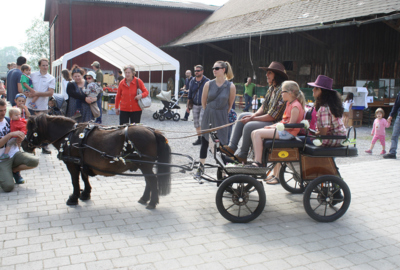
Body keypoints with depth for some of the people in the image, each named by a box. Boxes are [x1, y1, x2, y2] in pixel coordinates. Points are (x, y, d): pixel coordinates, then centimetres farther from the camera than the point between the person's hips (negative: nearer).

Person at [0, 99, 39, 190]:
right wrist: (10, 135, -25)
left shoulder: (9, 120, 7)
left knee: (34, 161, -24)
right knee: (8, 187, -22)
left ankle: (14, 170, 5)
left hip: (15, 153, 5)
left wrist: (20, 139, -6)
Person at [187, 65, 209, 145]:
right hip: (195, 105, 5)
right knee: (196, 123, 9)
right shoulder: (192, 82, 10)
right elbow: (189, 95, 16)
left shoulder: (207, 81, -4)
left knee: (202, 122, -13)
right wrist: (188, 105, 13)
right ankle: (199, 139, 19)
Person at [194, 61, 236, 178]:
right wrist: (210, 113, 12)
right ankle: (201, 167, 23)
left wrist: (222, 114, 8)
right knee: (204, 141, 10)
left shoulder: (231, 86, -9)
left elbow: (230, 104, 3)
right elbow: (203, 101, 7)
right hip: (208, 115, 2)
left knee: (223, 143, 1)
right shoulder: (208, 84, -4)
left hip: (222, 117, -2)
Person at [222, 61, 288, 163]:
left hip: (276, 123, -11)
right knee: (242, 116, 8)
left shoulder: (281, 90, -23)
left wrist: (252, 119, -18)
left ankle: (242, 156, -8)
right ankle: (232, 147, 4)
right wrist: (254, 115, -5)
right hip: (266, 118, 11)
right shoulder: (272, 88, 9)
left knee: (249, 126, -27)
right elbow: (263, 106, 15)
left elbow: (272, 116, -25)